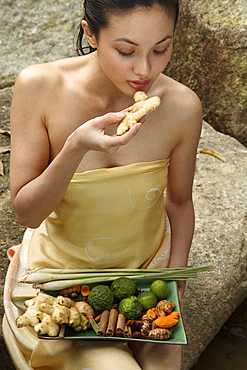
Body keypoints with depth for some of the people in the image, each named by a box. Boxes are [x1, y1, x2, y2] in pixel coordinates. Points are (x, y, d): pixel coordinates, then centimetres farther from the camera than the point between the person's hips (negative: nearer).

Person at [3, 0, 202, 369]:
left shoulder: (182, 107, -16)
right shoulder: (39, 86, -20)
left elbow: (179, 202, 1)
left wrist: (175, 281, -7)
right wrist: (76, 148, -32)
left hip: (146, 268, 2)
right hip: (61, 272, -1)